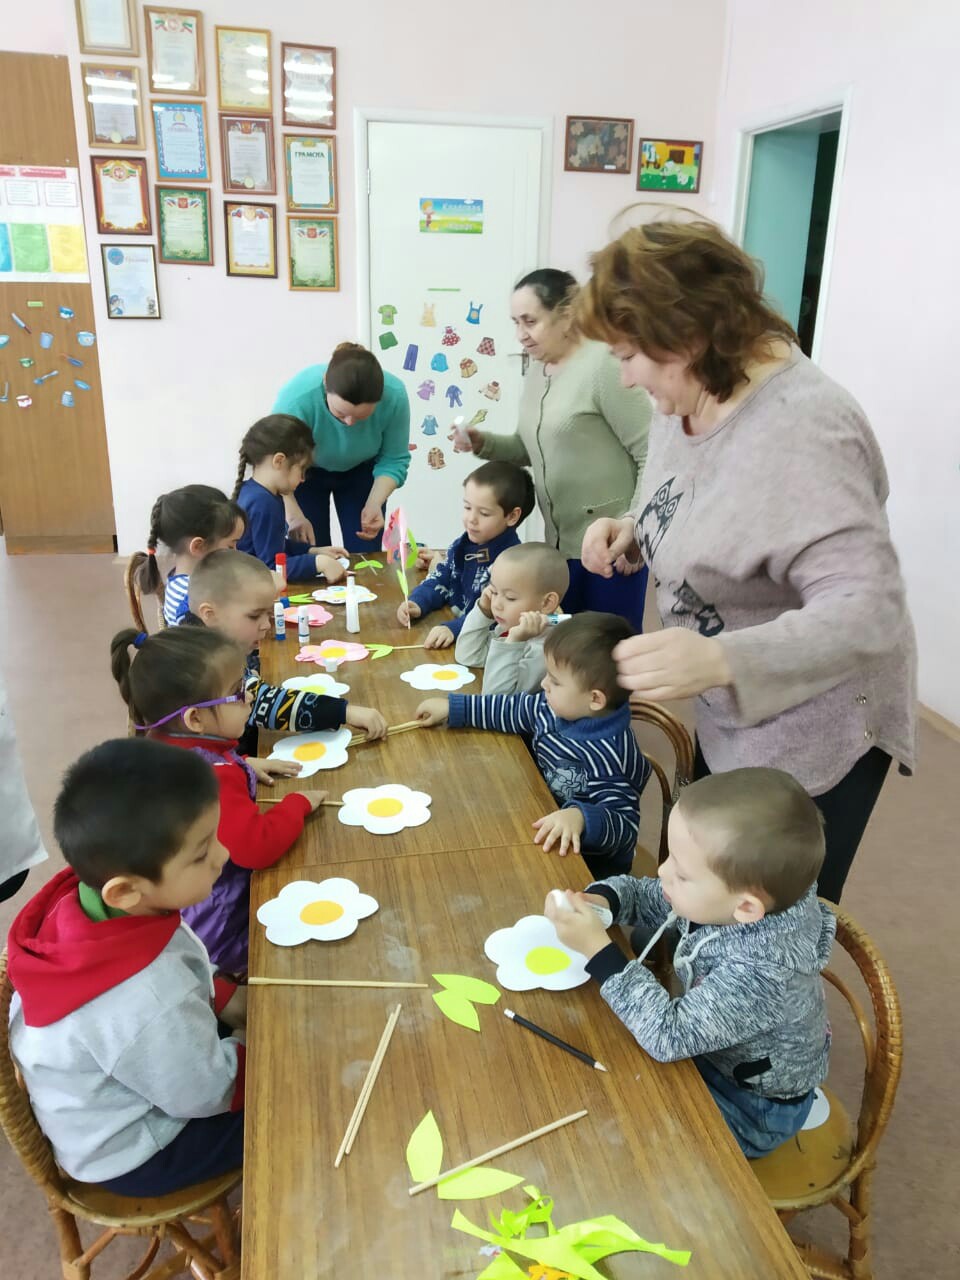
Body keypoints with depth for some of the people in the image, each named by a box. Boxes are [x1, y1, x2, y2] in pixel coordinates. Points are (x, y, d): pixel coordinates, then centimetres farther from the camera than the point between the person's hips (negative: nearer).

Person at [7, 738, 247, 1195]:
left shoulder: (80, 900, -24)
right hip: (131, 1151, -6)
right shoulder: (147, 1004, -44)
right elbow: (204, 1094, -23)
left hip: (104, 1094, 6)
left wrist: (224, 999, -3)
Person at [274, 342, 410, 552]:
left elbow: (393, 460, -17)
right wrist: (294, 515, -31)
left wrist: (374, 504, -30)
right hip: (305, 472, -1)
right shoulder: (297, 397, -37)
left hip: (361, 471, 2)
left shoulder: (395, 395, -30)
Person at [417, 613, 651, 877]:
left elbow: (626, 825, -30)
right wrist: (452, 708, 13)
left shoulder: (606, 756, -32)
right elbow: (514, 709, 8)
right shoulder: (557, 708, -7)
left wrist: (580, 818, -48)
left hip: (589, 863, -8)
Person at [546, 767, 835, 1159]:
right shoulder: (719, 901, -20)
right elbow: (643, 897, -4)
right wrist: (600, 899, -25)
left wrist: (597, 949, -40)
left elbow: (668, 1035, -39)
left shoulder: (764, 970, -39)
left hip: (750, 1109, -6)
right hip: (710, 1051, 6)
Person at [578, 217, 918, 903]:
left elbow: (867, 611, -36)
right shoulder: (688, 397, -2)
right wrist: (632, 532, -5)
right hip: (728, 719, 8)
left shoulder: (800, 431, -30)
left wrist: (718, 659, -50)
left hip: (811, 733, -8)